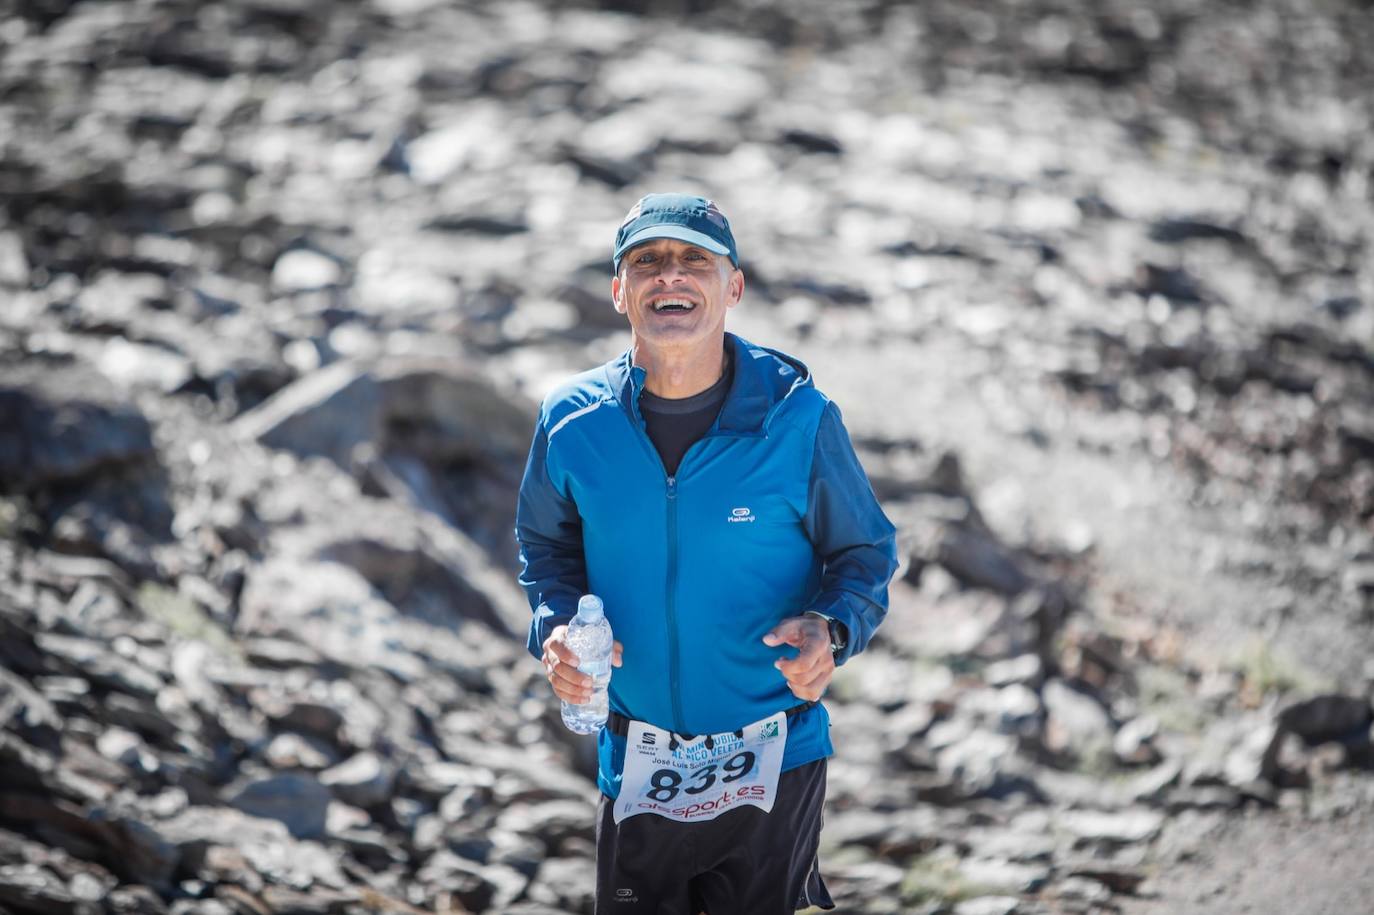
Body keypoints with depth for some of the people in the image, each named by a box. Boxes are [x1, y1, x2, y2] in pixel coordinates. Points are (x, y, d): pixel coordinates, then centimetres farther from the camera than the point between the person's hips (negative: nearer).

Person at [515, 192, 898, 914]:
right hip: (637, 766, 2)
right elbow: (547, 543, 11)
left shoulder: (797, 419, -13)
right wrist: (555, 628, -9)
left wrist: (831, 631, -22)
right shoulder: (572, 421, -6)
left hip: (772, 764, -2)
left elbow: (865, 551, -1)